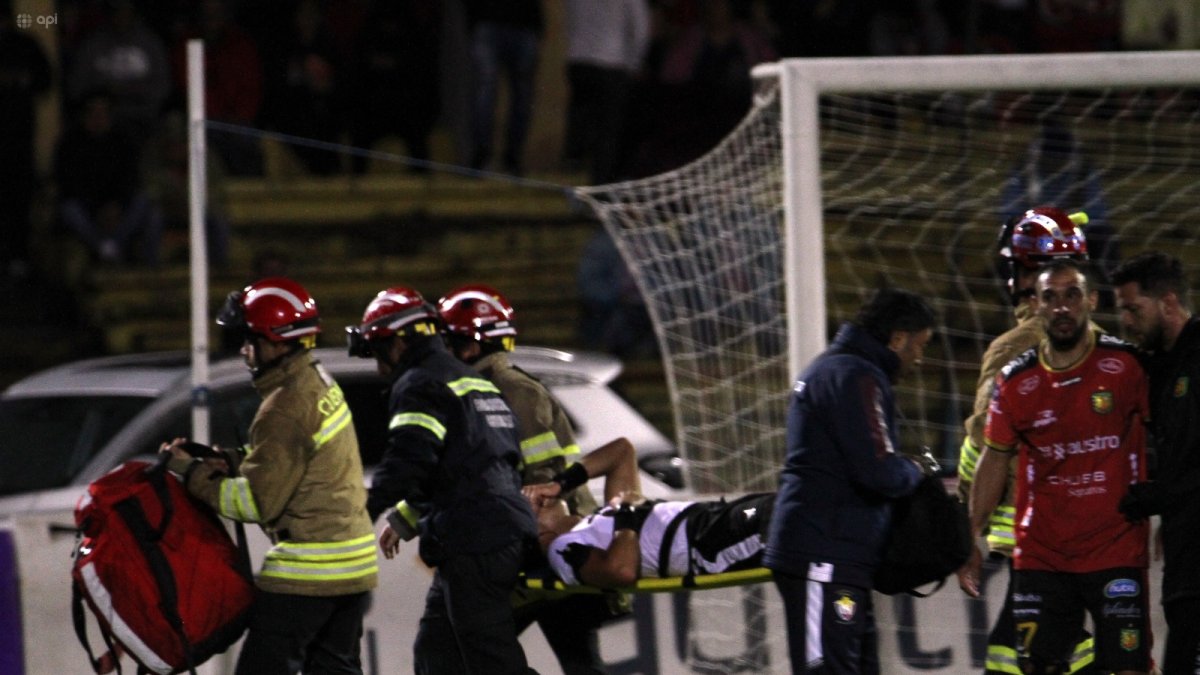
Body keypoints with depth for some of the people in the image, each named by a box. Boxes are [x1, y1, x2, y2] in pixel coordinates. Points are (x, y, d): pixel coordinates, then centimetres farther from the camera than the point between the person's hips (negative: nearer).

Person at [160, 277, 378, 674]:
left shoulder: (286, 409, -19)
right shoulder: (320, 383, 12)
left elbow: (258, 501, -18)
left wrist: (192, 473, -9)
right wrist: (233, 467, 6)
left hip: (307, 571, -10)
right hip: (354, 564, 10)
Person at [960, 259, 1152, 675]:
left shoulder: (1128, 366, -5)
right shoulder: (1016, 382, 4)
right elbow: (995, 458, 14)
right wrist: (971, 541, 14)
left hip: (1117, 553, -3)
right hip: (1041, 558, 3)